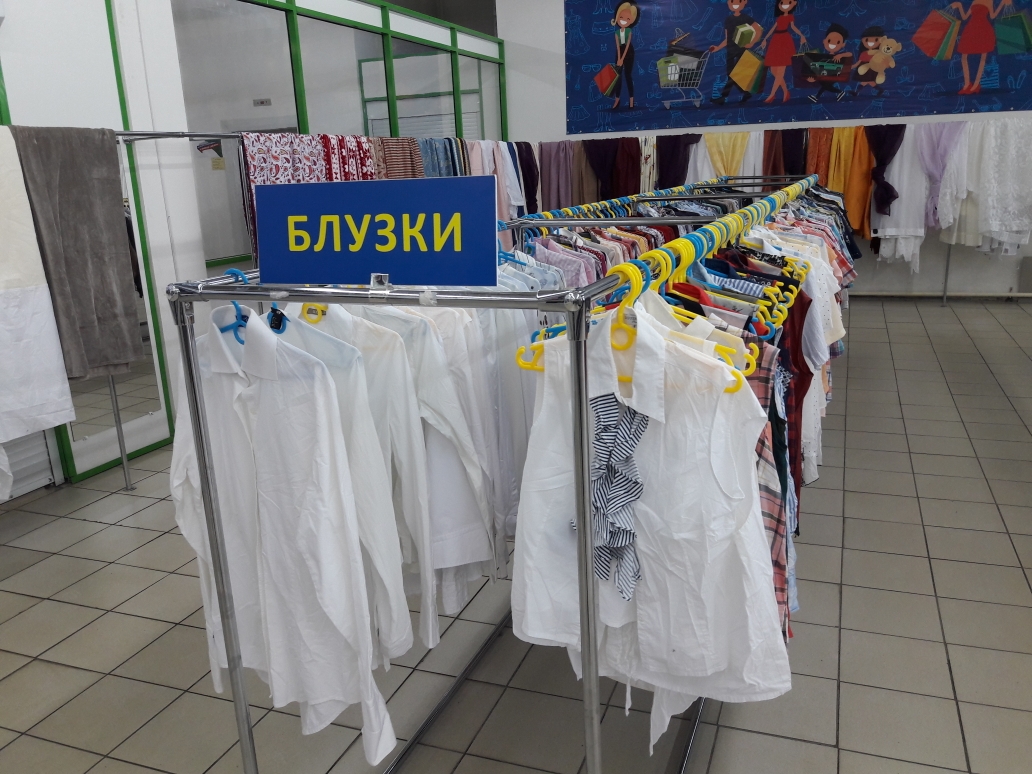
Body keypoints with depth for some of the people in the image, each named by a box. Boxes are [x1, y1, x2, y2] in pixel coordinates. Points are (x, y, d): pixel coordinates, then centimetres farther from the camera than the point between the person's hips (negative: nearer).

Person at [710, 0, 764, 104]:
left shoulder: (746, 18, -4)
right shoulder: (728, 20, 10)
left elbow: (759, 30, -5)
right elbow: (727, 39, 14)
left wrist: (751, 43, -10)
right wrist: (718, 48, 5)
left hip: (741, 50, -6)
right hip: (730, 51, 6)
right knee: (730, 75, 3)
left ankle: (723, 97, -13)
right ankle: (746, 93, 14)